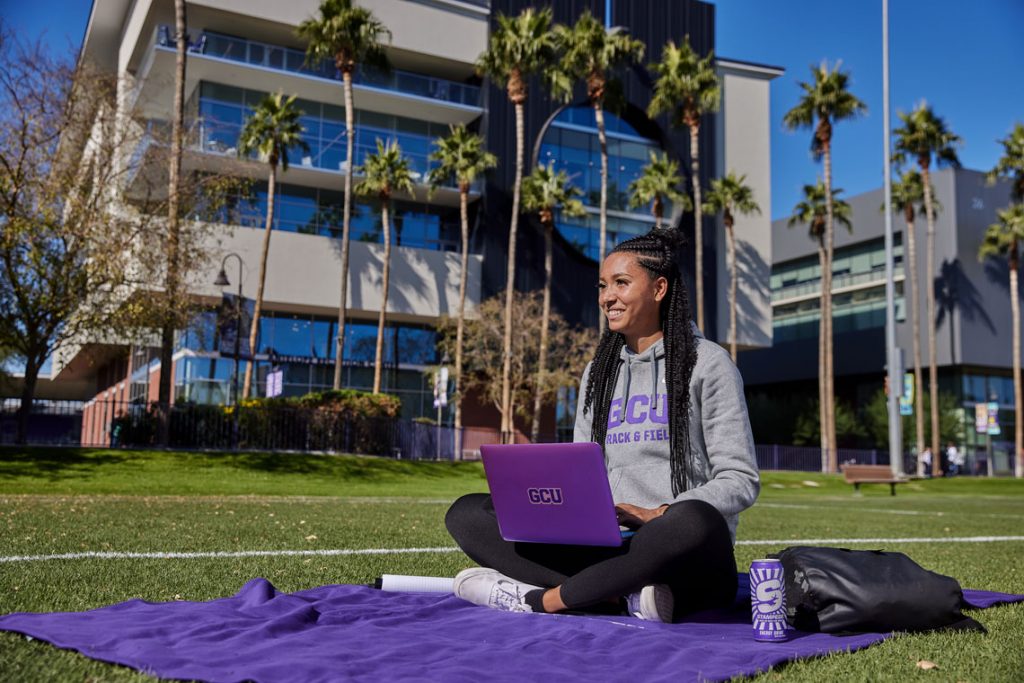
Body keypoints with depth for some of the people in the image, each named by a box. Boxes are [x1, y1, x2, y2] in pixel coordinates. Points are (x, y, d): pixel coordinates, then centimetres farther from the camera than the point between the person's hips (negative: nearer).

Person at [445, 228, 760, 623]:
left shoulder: (707, 363, 0)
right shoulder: (598, 372, 16)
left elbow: (741, 480, -4)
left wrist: (656, 515, -19)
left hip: (685, 560, -5)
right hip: (610, 550, 5)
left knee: (694, 521, -41)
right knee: (467, 513, -10)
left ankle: (541, 599, -23)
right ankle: (628, 598, -27)